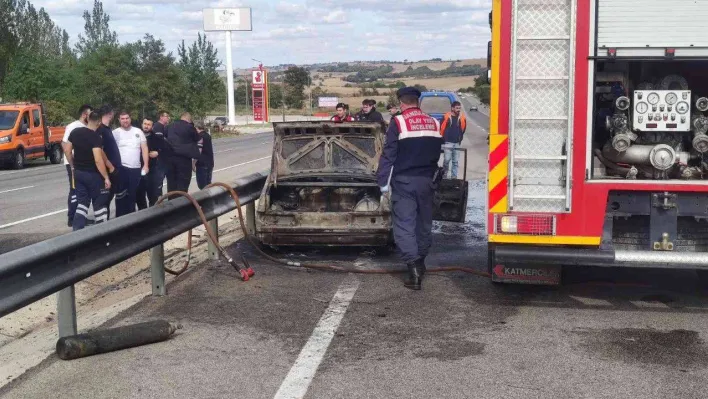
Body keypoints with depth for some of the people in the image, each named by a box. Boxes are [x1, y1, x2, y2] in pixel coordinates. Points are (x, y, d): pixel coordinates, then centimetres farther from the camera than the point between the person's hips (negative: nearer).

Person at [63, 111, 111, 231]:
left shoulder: (75, 132, 2)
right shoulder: (96, 137, -19)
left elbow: (67, 150, 8)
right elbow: (98, 160, -25)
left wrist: (73, 167, 19)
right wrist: (106, 177, -19)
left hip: (78, 173, 6)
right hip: (93, 174, -6)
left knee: (82, 202, 13)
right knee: (99, 203, 8)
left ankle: (77, 230, 5)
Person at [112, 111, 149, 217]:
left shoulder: (138, 131, 8)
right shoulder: (115, 133, 0)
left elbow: (144, 148, 7)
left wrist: (146, 165, 0)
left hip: (136, 168, 3)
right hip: (121, 167, -3)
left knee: (132, 194, 10)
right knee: (121, 195, -1)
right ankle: (120, 218, 4)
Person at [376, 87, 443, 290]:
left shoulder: (398, 123, -9)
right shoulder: (434, 123, 7)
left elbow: (388, 155, -11)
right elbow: (437, 153, 12)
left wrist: (383, 182, -7)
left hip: (404, 182, -5)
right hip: (426, 181, 5)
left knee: (404, 225, -4)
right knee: (424, 222, 17)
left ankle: (414, 270, -14)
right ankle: (420, 261, 31)